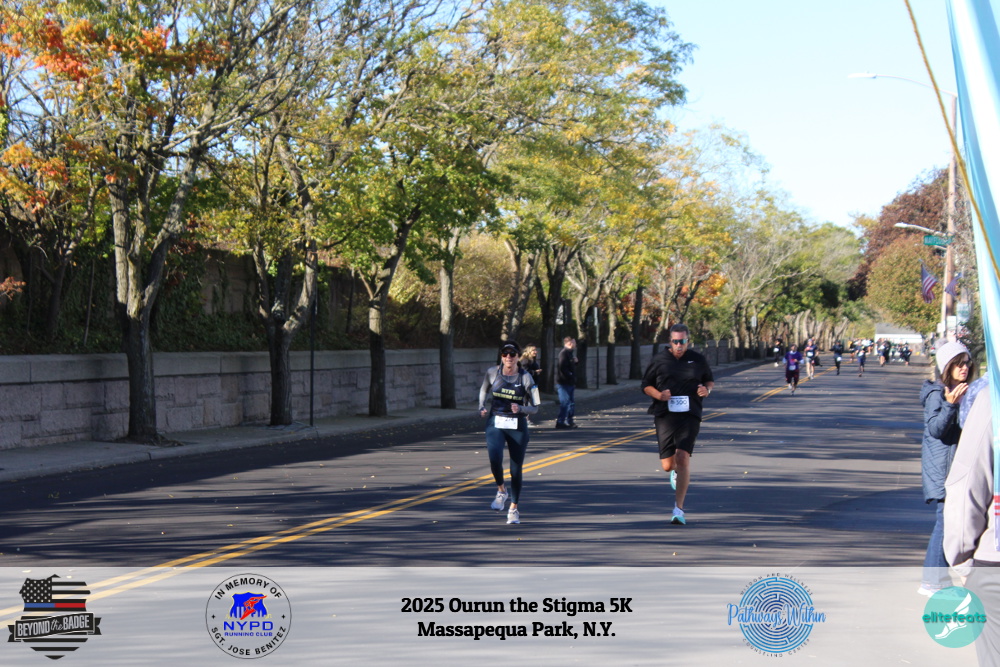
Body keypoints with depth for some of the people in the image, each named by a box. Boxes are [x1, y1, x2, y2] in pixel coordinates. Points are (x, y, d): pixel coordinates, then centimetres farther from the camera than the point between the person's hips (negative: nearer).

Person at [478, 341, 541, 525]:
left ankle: (514, 508, 23)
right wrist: (482, 407, 4)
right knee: (495, 459, -24)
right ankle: (501, 491, 5)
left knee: (516, 469, 4)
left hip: (518, 427, 0)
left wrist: (520, 409, -22)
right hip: (495, 424, 1)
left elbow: (534, 407, -3)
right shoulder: (492, 373, -1)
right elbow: (484, 390, 21)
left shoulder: (525, 377, -6)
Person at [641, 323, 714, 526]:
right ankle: (677, 471, 44)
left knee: (683, 457, -17)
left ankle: (678, 509, -10)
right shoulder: (659, 360, 4)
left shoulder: (697, 360, 7)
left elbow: (710, 380, 20)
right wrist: (659, 395, -10)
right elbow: (646, 385, 10)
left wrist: (707, 390, -4)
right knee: (667, 466, 1)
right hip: (664, 416, 1)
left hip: (689, 416, -1)